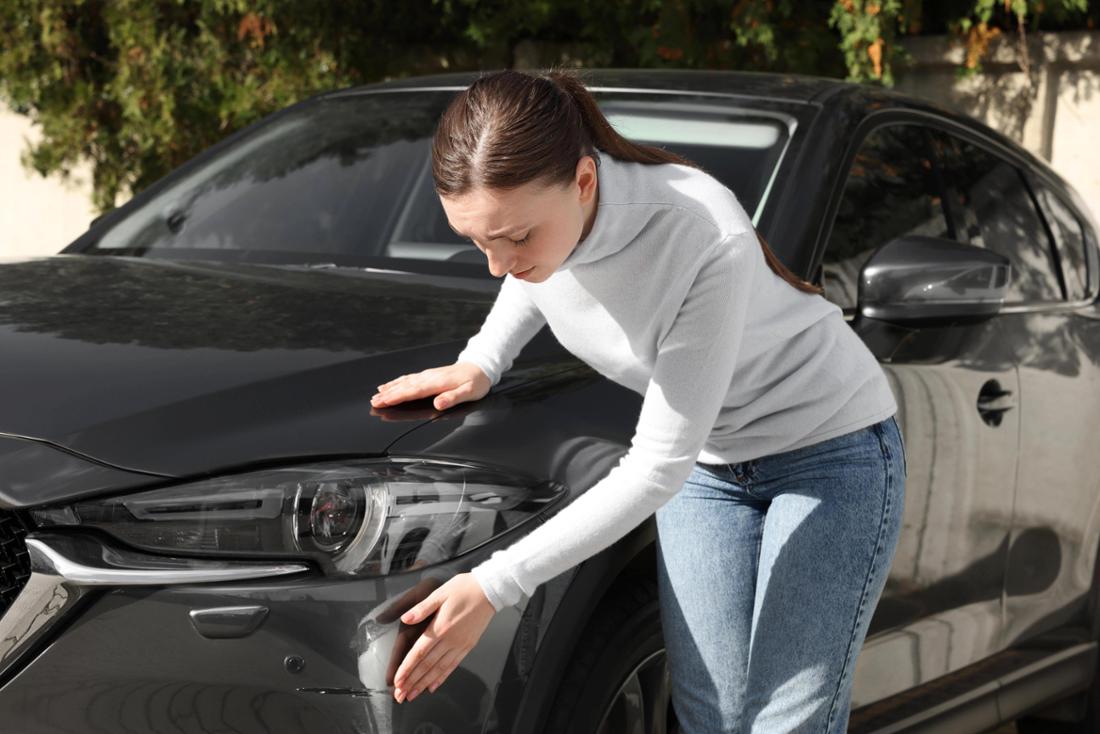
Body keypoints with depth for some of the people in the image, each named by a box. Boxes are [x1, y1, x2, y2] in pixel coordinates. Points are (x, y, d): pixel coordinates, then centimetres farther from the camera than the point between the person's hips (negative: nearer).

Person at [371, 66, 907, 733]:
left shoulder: (707, 243, -37)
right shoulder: (529, 212, -18)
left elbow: (658, 468, -31)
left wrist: (494, 586, -31)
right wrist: (481, 363, -8)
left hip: (832, 449, -6)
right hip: (708, 462, 6)